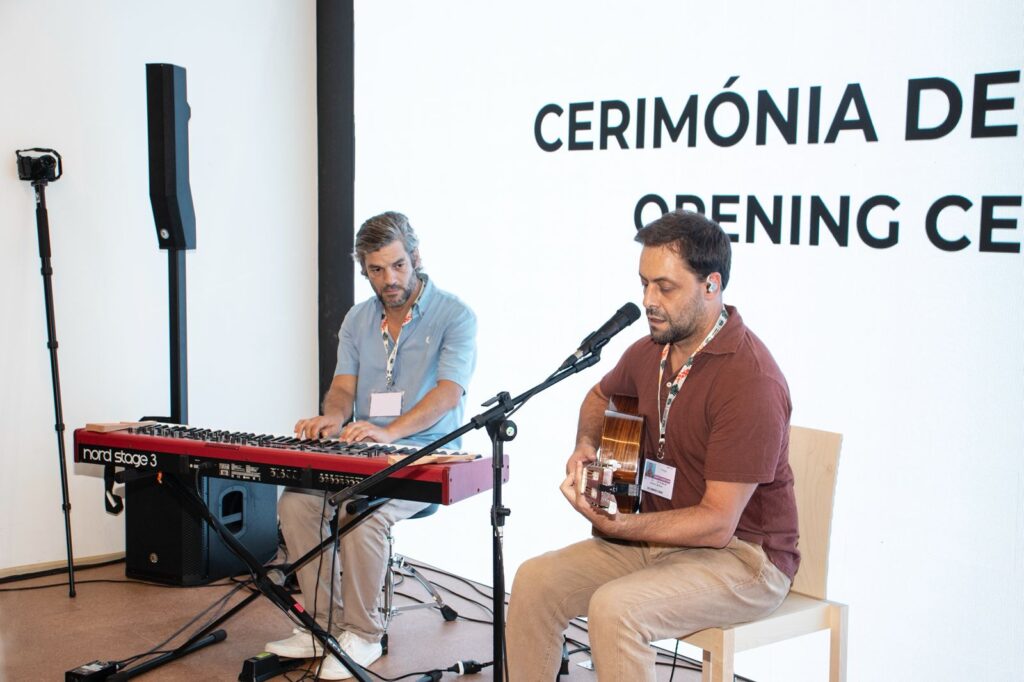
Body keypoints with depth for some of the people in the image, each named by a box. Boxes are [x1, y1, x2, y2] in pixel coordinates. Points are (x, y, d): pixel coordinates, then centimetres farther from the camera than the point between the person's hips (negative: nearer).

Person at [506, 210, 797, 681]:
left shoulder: (751, 381, -24)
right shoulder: (650, 351, 2)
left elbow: (717, 523, -25)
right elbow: (601, 397, 27)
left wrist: (614, 525, -33)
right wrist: (586, 447, 6)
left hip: (742, 554, -8)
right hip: (661, 535, 8)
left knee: (615, 608, -31)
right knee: (535, 581, -9)